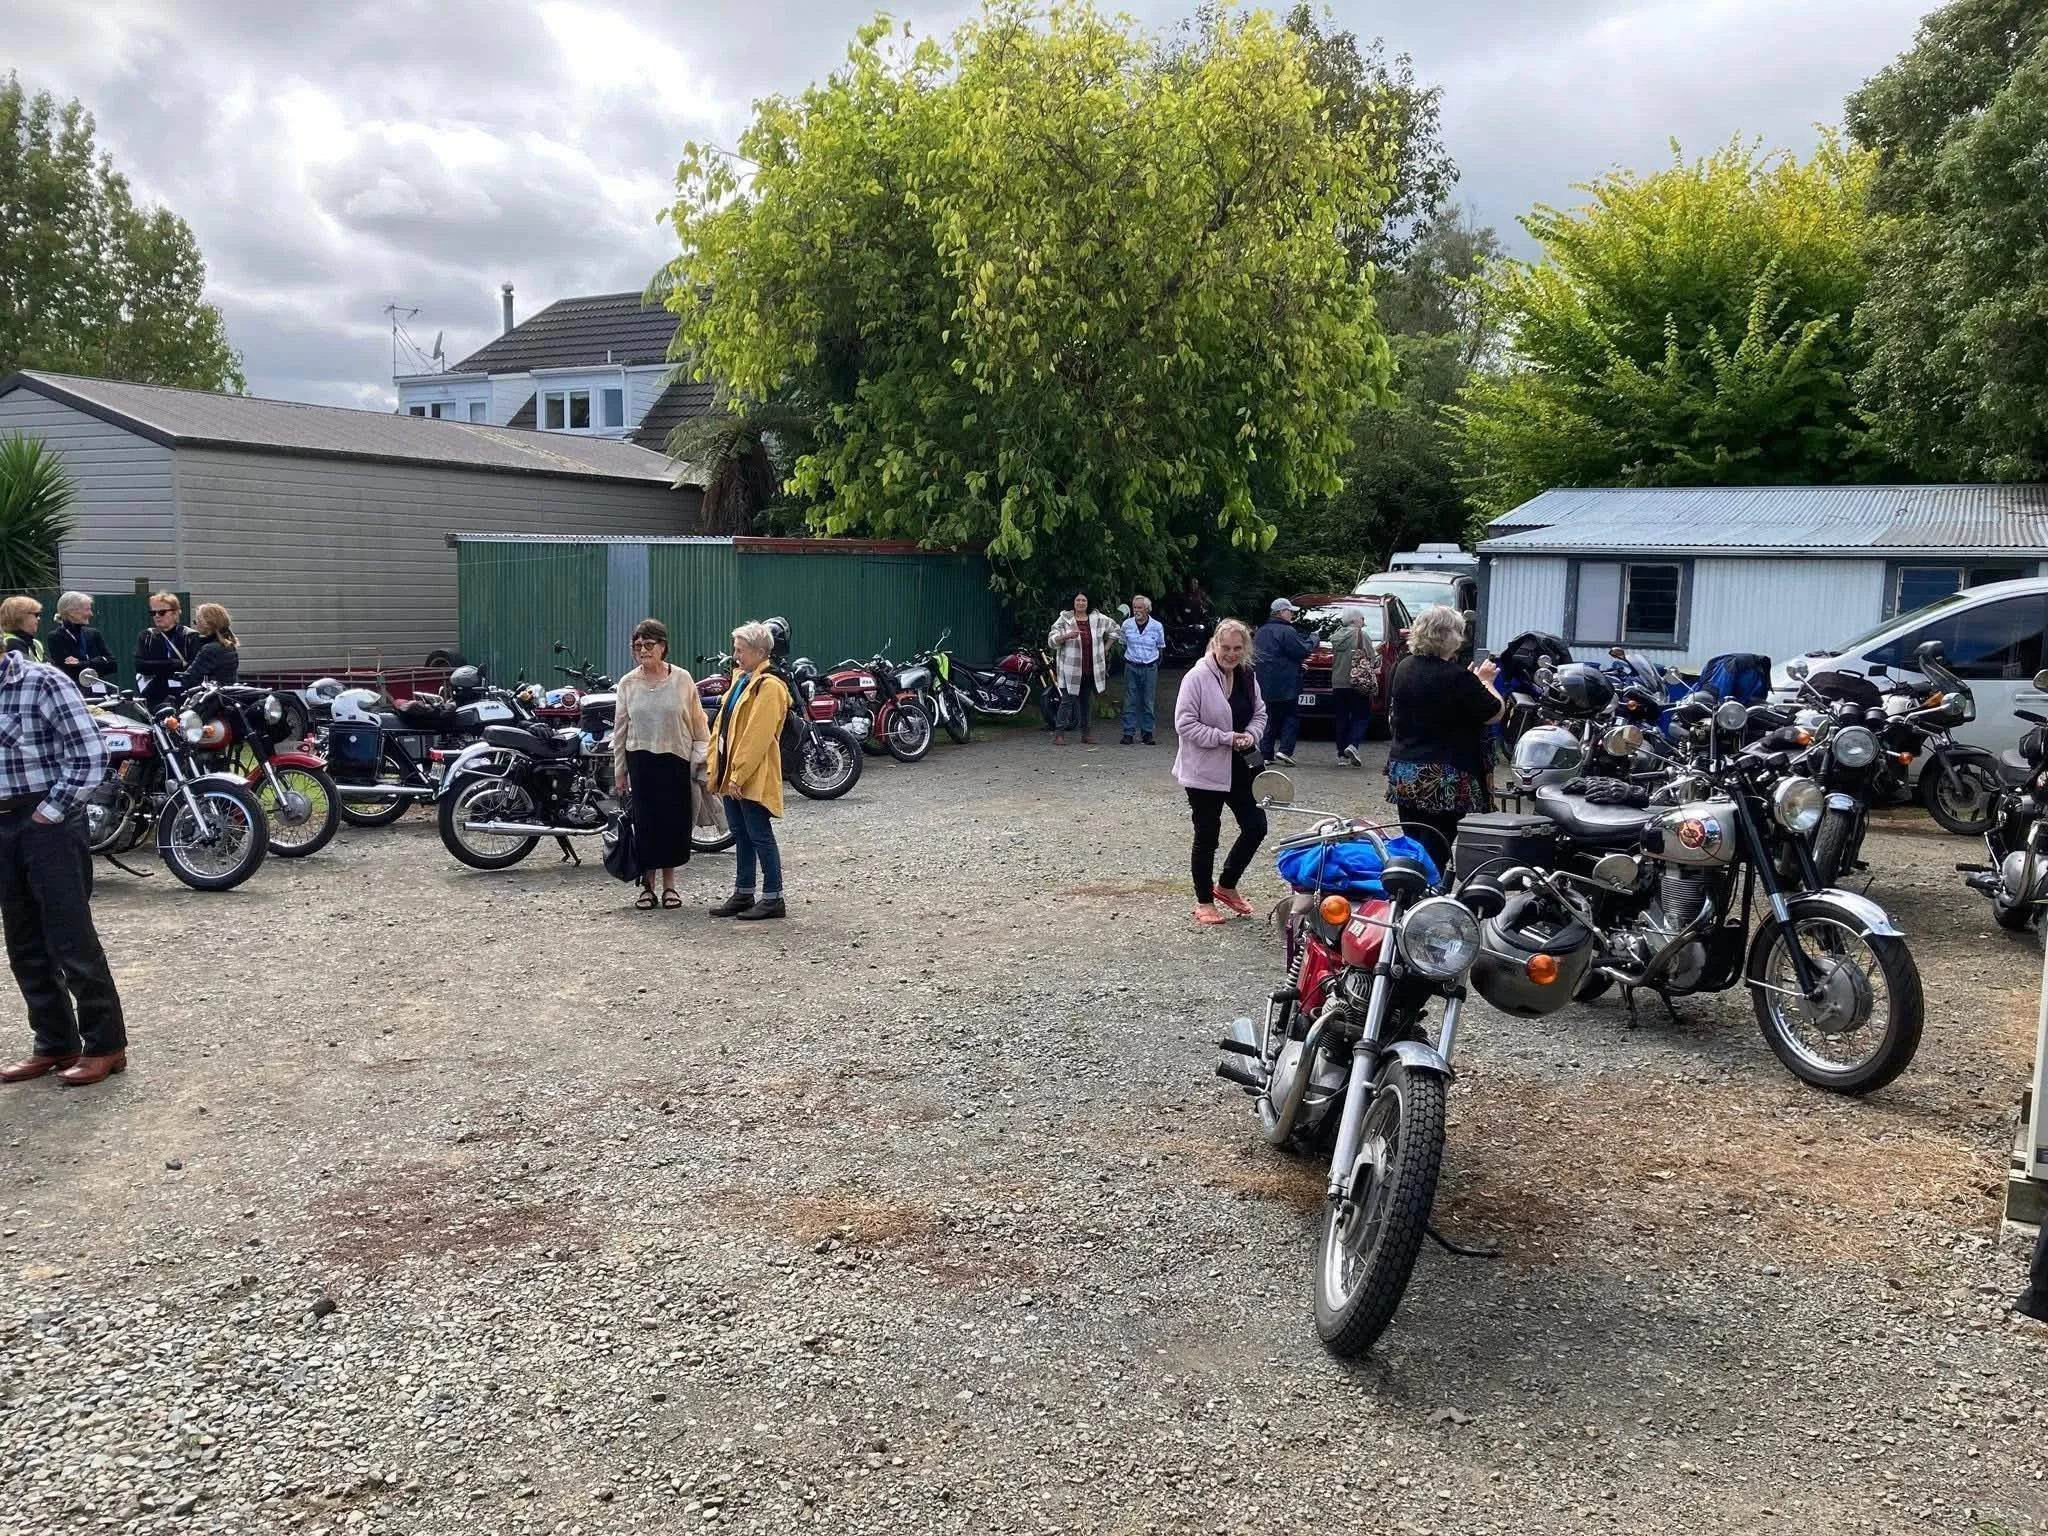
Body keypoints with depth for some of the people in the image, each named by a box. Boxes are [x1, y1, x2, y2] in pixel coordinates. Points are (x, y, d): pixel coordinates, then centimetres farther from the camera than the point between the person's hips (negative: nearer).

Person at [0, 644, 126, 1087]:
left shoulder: (44, 683, -12)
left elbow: (89, 757, -15)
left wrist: (49, 812, -13)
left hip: (46, 824, -7)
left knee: (71, 941, -3)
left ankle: (106, 1045, 7)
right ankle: (55, 1043, 22)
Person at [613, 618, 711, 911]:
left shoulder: (682, 679, -2)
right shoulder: (627, 683, 3)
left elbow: (697, 722, 3)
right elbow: (620, 729, 8)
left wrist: (701, 757, 0)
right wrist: (619, 770, 8)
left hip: (676, 760, -1)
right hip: (642, 760, 1)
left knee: (674, 821, 3)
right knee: (645, 821, 2)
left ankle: (669, 885, 17)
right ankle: (647, 884, 14)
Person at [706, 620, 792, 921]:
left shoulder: (769, 686, -15)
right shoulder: (740, 679, 14)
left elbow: (757, 736, -20)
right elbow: (722, 725, 16)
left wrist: (739, 775, -21)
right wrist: (717, 768, 10)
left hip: (754, 778, -9)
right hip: (731, 774, 9)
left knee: (760, 837, -2)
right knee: (741, 836, 15)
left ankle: (773, 899, 6)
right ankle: (743, 894, 24)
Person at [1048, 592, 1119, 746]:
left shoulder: (1098, 619, 6)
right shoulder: (1064, 620, -3)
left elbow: (1114, 631, 21)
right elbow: (1052, 641, -7)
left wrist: (1105, 649, 14)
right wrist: (1067, 636, -25)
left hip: (1091, 669, 4)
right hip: (1071, 669, -4)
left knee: (1087, 702, 10)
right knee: (1068, 701, -7)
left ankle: (1087, 734, 17)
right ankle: (1060, 734, -4)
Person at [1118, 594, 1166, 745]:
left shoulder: (1157, 626, -2)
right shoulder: (1127, 624, 0)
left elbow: (1160, 647, 11)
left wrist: (1154, 661, 8)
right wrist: (1129, 656, 11)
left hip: (1150, 668, 0)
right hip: (1131, 667, 0)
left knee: (1149, 703, 3)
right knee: (1130, 702, -1)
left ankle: (1147, 733, 10)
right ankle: (1128, 733, 1)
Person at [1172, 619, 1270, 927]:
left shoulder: (1247, 676, 4)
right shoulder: (1197, 677, -17)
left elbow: (1259, 713, 15)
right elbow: (1185, 724, -19)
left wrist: (1250, 735, -6)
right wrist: (1225, 737, -21)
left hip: (1237, 768, 7)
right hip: (1204, 771, -7)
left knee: (1255, 826, 7)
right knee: (1207, 837, 4)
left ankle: (1227, 886, 28)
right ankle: (1204, 901, 21)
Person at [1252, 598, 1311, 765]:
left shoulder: (1261, 631, 15)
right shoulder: (1286, 631, -13)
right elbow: (1303, 651, -16)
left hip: (1265, 685, 7)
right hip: (1285, 686, -7)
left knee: (1270, 718, 13)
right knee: (1292, 716, 3)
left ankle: (1266, 753, 9)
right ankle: (1285, 749, -9)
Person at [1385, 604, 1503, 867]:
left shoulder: (1403, 668, 5)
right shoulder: (1458, 677, -16)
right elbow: (1495, 713, -7)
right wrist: (1485, 681, 11)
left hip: (1402, 775, 7)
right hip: (1442, 780, -7)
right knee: (1435, 854, -3)